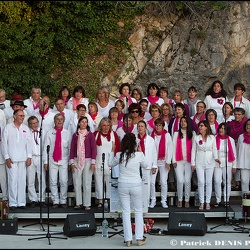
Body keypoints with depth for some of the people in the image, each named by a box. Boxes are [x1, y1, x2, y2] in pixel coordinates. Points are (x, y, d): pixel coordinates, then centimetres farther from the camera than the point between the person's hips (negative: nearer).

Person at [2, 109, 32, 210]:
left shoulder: (26, 128, 11)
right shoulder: (7, 127, 3)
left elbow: (29, 143, 10)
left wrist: (29, 157, 3)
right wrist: (6, 158, -4)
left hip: (23, 159, 3)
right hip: (11, 159, -3)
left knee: (22, 181, 1)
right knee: (12, 180, -6)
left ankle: (21, 202, 7)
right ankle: (13, 203, -1)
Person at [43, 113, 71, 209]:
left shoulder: (67, 133, 7)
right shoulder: (49, 133, 5)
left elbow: (70, 148, 7)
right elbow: (45, 147, 3)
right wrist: (45, 161, -1)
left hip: (63, 161, 0)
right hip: (52, 160, 0)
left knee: (64, 182, -2)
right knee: (53, 182, 1)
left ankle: (63, 201, 9)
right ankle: (55, 201, 10)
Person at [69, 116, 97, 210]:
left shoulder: (90, 134, 2)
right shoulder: (75, 135, 8)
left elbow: (94, 148, 0)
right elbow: (72, 149, 9)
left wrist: (93, 162, -6)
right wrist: (72, 162, 2)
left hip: (87, 160, -2)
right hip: (77, 161, 2)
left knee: (87, 183, -3)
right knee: (77, 183, 1)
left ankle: (87, 204, 2)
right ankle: (78, 203, 10)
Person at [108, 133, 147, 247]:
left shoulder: (119, 155, -9)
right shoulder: (139, 155, -13)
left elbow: (111, 164, 11)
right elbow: (145, 166, 6)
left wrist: (112, 151, 20)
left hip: (123, 186, 1)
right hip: (136, 186, -1)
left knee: (126, 212, 8)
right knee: (138, 211, 13)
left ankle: (128, 239, 8)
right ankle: (139, 238, 13)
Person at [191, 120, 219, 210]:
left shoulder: (212, 137, 3)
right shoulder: (196, 138, 4)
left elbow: (214, 149, 3)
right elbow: (193, 150, 5)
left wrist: (216, 157, -16)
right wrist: (193, 163, 2)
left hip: (210, 162, 0)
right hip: (199, 162, 0)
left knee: (209, 182, 2)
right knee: (201, 182, -2)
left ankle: (208, 202, 10)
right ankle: (201, 202, 5)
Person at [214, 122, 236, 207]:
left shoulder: (231, 140, 3)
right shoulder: (214, 139, 0)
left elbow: (234, 153, 6)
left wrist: (234, 166, 5)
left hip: (227, 164, 1)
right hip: (217, 163, -1)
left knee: (227, 182, 3)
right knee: (217, 182, -5)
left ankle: (226, 200, 13)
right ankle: (218, 200, 6)